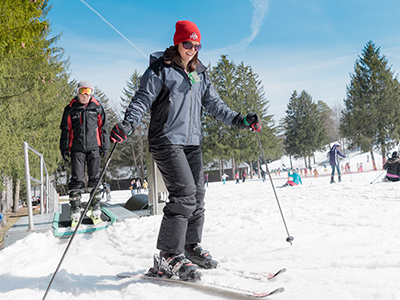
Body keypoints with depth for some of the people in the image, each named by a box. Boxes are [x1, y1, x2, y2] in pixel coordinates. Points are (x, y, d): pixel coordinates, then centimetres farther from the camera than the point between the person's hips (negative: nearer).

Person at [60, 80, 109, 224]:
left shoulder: (97, 107, 8)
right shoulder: (70, 109, 6)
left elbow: (103, 127, 12)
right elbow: (65, 130, 8)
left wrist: (105, 146, 7)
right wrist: (64, 148, 2)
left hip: (94, 147, 1)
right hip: (77, 148, -1)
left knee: (95, 177, 0)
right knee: (77, 178, -3)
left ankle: (95, 207, 9)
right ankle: (75, 208, 5)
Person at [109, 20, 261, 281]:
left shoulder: (200, 74, 18)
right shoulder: (160, 69, -1)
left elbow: (214, 104, 16)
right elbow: (143, 99, -9)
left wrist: (240, 120, 5)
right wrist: (128, 123, -27)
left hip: (192, 142, 7)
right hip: (167, 140, -7)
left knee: (198, 194, 6)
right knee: (184, 193, -17)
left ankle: (192, 245, 23)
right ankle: (170, 255, -7)